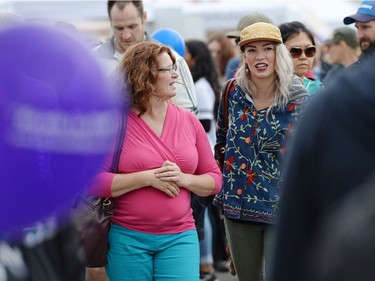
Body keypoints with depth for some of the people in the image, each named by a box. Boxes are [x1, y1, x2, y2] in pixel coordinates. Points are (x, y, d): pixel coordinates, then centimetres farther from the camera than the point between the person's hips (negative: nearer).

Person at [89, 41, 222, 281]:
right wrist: (148, 178, -18)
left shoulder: (189, 121, 6)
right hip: (127, 238, -2)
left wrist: (184, 179, -11)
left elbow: (215, 180, 9)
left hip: (180, 237, 3)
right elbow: (93, 181, -14)